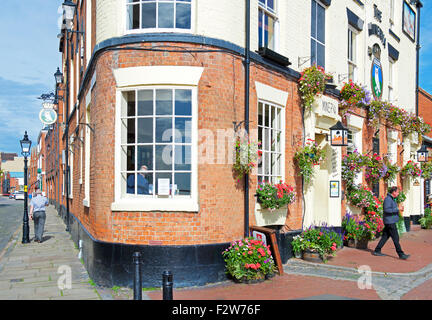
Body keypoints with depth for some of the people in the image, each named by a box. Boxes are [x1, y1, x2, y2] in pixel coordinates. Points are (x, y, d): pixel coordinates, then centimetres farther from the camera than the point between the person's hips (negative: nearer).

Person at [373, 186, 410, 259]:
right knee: (396, 238, -7)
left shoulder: (391, 199, 17)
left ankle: (377, 251, 15)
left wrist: (399, 208, 12)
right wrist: (397, 209, -22)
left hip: (391, 221, 10)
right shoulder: (388, 199, -15)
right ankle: (401, 254, -3)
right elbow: (387, 210, -24)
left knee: (385, 236, 11)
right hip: (390, 221, -10)